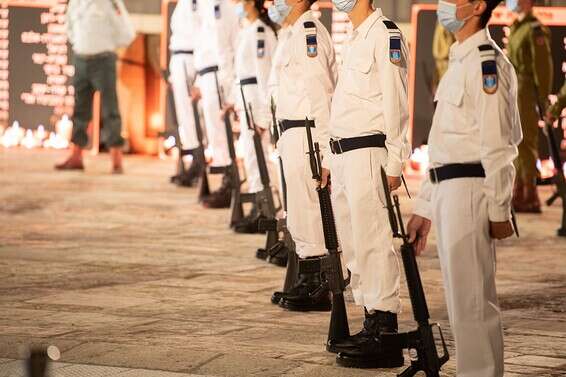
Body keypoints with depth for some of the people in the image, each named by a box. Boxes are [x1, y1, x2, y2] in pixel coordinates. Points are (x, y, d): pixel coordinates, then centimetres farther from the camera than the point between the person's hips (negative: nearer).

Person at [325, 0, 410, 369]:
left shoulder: (385, 34, -11)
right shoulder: (355, 39, 19)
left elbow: (397, 103, -15)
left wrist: (394, 163, -19)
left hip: (369, 152, -10)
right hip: (344, 154, 10)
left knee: (373, 242, -10)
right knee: (352, 244, 13)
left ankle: (385, 333, -8)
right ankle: (372, 326, 21)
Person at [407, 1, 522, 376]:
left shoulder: (487, 62, -12)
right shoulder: (460, 61, 19)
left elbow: (498, 146, -16)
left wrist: (499, 211, -17)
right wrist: (424, 208, 21)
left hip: (471, 190, -10)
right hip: (449, 191, 10)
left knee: (472, 303, -8)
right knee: (464, 302, 14)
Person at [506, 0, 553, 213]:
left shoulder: (535, 30, -12)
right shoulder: (516, 28, 17)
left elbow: (543, 66, -15)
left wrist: (544, 100, -18)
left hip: (526, 95, -10)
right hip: (513, 94, 10)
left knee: (525, 145, -8)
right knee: (517, 145, 13)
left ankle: (530, 199, -5)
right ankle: (519, 194, 21)